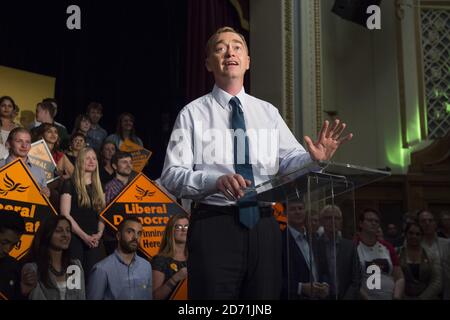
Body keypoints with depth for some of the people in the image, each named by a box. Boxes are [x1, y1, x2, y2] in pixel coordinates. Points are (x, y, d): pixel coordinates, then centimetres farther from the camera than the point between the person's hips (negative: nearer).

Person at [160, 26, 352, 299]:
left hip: (263, 225, 4)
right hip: (214, 225, -3)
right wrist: (216, 180, -25)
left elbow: (289, 159, 2)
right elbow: (171, 176, -7)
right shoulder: (193, 113, 2)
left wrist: (314, 159, -21)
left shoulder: (268, 112, 13)